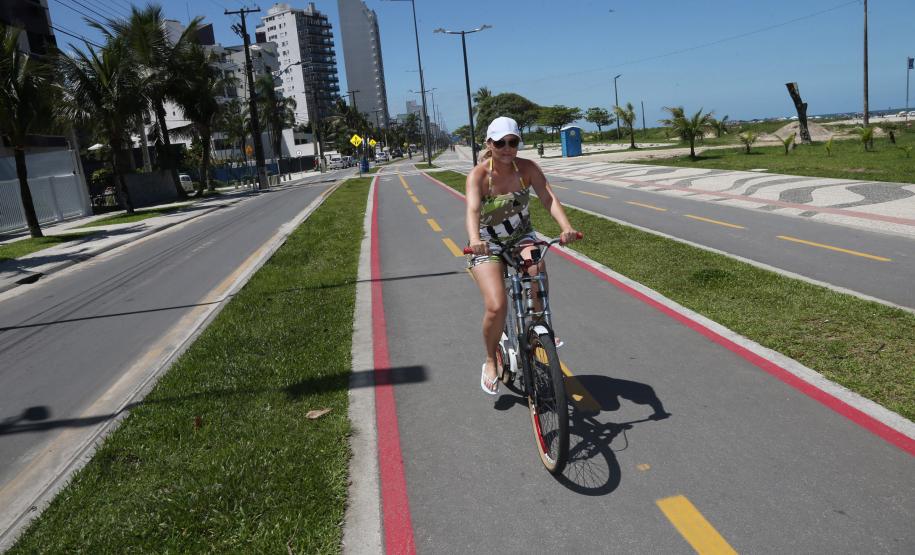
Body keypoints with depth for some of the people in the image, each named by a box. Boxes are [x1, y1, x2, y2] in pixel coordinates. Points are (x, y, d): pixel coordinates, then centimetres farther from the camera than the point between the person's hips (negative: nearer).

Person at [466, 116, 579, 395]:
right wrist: (474, 240, -56)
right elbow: (472, 209, -35)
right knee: (496, 306, -19)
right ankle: (491, 361, 8)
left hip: (521, 236, 3)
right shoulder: (478, 175, -19)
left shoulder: (528, 168, -11)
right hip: (487, 244, -2)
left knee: (537, 272, -32)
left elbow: (548, 198, -23)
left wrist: (566, 227, -41)